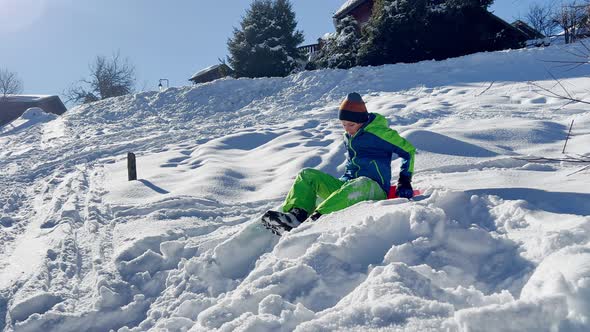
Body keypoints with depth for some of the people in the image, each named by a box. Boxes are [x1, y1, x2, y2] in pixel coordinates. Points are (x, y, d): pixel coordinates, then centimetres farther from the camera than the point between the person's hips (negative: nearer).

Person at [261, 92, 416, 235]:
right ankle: (296, 215, -36)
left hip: (374, 190, -7)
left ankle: (314, 220, -59)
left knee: (361, 183, -43)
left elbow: (409, 150, 2)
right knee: (307, 175, -9)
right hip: (347, 185, 7)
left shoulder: (380, 132, -3)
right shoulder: (349, 136, 17)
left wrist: (404, 181, -3)